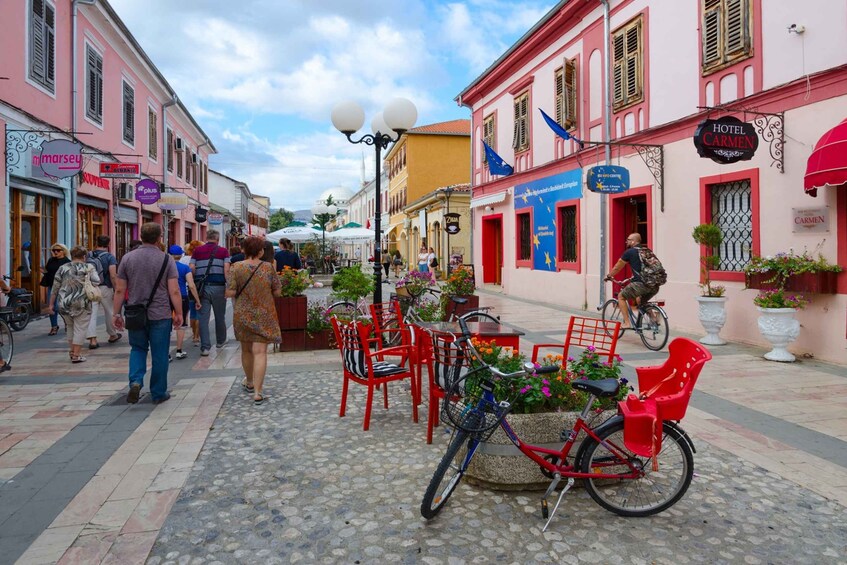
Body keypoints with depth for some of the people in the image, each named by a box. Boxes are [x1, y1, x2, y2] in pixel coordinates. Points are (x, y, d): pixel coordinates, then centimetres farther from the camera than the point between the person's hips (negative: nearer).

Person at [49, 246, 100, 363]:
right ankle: (76, 355, 1)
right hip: (81, 304, -4)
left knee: (70, 327, 21)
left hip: (64, 303, 4)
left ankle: (72, 351, 27)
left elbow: (55, 287, 7)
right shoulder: (89, 268, -1)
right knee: (80, 329, 3)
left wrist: (51, 303, 12)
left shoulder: (63, 268, 7)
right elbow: (96, 282, -12)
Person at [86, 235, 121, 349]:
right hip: (105, 288, -3)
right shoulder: (110, 257, -9)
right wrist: (115, 290, -8)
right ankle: (112, 335, 30)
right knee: (109, 312, 14)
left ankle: (92, 339, -3)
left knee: (92, 313, 3)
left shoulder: (88, 256, 3)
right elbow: (113, 276, -16)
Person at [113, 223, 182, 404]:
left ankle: (135, 381, -1)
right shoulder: (166, 260, -7)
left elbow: (119, 290, 1)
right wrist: (179, 313, -1)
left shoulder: (127, 258, -1)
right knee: (159, 355, 8)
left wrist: (117, 314, 10)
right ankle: (158, 393, 17)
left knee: (138, 349, 21)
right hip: (160, 315, -2)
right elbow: (174, 291, -11)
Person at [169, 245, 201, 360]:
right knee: (181, 325, 10)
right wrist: (197, 300, -5)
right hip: (182, 298, -1)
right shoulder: (185, 268, -5)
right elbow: (191, 286, -12)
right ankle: (179, 351, 12)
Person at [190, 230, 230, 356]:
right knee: (220, 316, 15)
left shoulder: (197, 251, 8)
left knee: (203, 317, 2)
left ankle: (205, 347, -3)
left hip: (202, 287, 1)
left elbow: (192, 269, 0)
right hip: (218, 287, -1)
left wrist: (195, 284, 12)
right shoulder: (223, 251, 2)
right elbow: (226, 270, -10)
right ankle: (220, 341, 32)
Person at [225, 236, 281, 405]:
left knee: (246, 349, 19)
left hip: (242, 314, 2)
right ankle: (258, 392, -9)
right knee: (260, 352, -3)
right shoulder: (268, 267, -6)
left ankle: (250, 382, 39)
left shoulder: (237, 268, -7)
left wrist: (241, 292, 10)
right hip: (264, 315, -1)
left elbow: (230, 293, -10)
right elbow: (278, 291, -3)